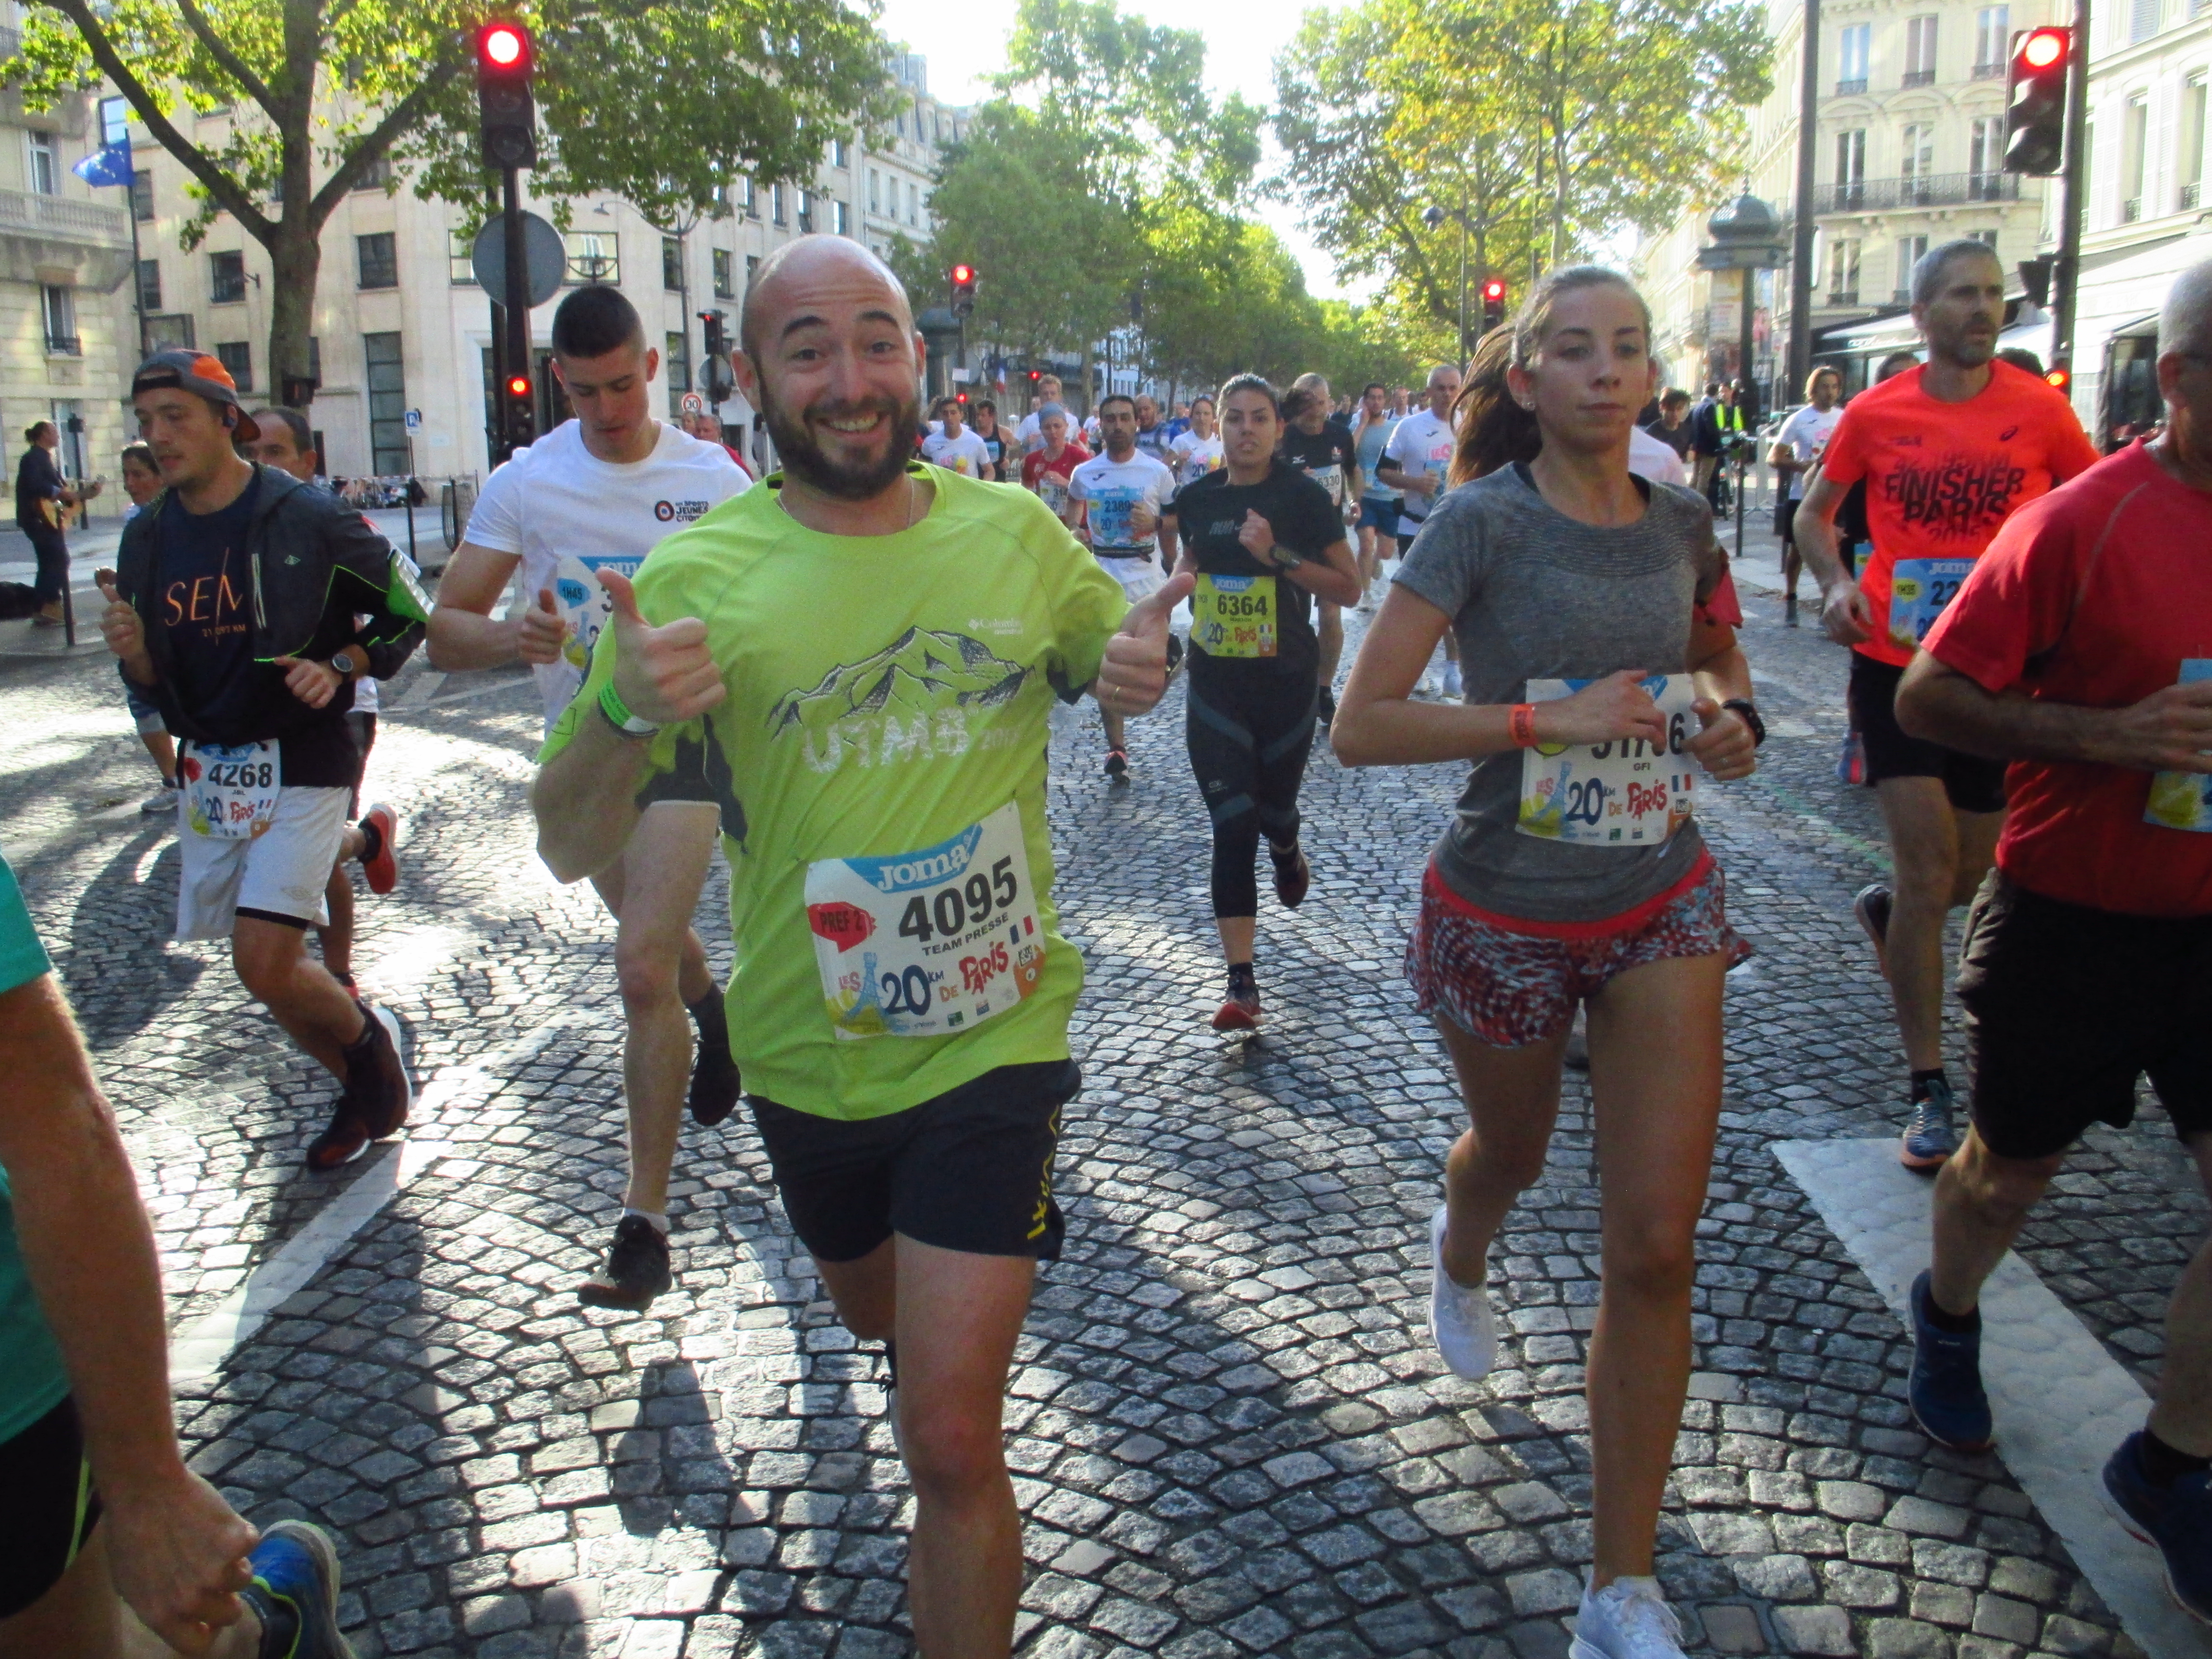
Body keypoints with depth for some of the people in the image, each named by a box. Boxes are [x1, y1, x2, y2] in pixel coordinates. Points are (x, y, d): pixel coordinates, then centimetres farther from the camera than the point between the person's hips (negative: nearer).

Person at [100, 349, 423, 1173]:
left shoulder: (305, 517, -10)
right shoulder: (148, 538, 6)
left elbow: (409, 610, -2)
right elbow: (156, 685, 12)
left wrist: (340, 666, -16)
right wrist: (133, 653, -10)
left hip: (300, 760, -6)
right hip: (208, 768, 6)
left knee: (266, 963, -15)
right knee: (265, 966, 11)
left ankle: (369, 1036, 15)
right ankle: (362, 1090, 32)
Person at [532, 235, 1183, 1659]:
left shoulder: (1016, 532, -6)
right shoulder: (698, 577, -12)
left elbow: (1106, 664, 14)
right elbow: (571, 848, -10)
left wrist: (1139, 673, -11)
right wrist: (633, 717, -31)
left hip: (997, 1036, -1)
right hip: (810, 1055, 2)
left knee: (951, 1437, -7)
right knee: (880, 1321, 29)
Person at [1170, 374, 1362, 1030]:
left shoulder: (1304, 497, -7)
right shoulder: (1197, 498, 3)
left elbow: (1349, 588, -8)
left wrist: (1279, 556, -19)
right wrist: (1182, 578, 2)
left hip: (1286, 681, -2)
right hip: (1215, 685, 2)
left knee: (1274, 809, 13)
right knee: (1232, 827, -5)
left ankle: (1288, 853, 54)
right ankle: (1242, 983, -5)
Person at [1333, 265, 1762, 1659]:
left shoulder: (1680, 523, 0)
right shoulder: (1484, 523, -14)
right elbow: (1361, 723, -20)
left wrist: (1736, 713, -4)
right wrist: (1548, 717, -28)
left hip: (1663, 905, 3)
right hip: (1506, 912, -2)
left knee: (1657, 1246, -4)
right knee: (1514, 1152, 23)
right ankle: (1462, 1253, 65)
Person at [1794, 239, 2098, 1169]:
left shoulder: (2038, 410, -2)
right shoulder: (1875, 414, -2)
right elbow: (1815, 512, 11)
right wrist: (1835, 582, -8)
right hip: (1896, 663, -2)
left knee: (1975, 875, 12)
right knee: (1929, 872, -6)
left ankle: (1886, 908, 49)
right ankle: (1928, 1091, 5)